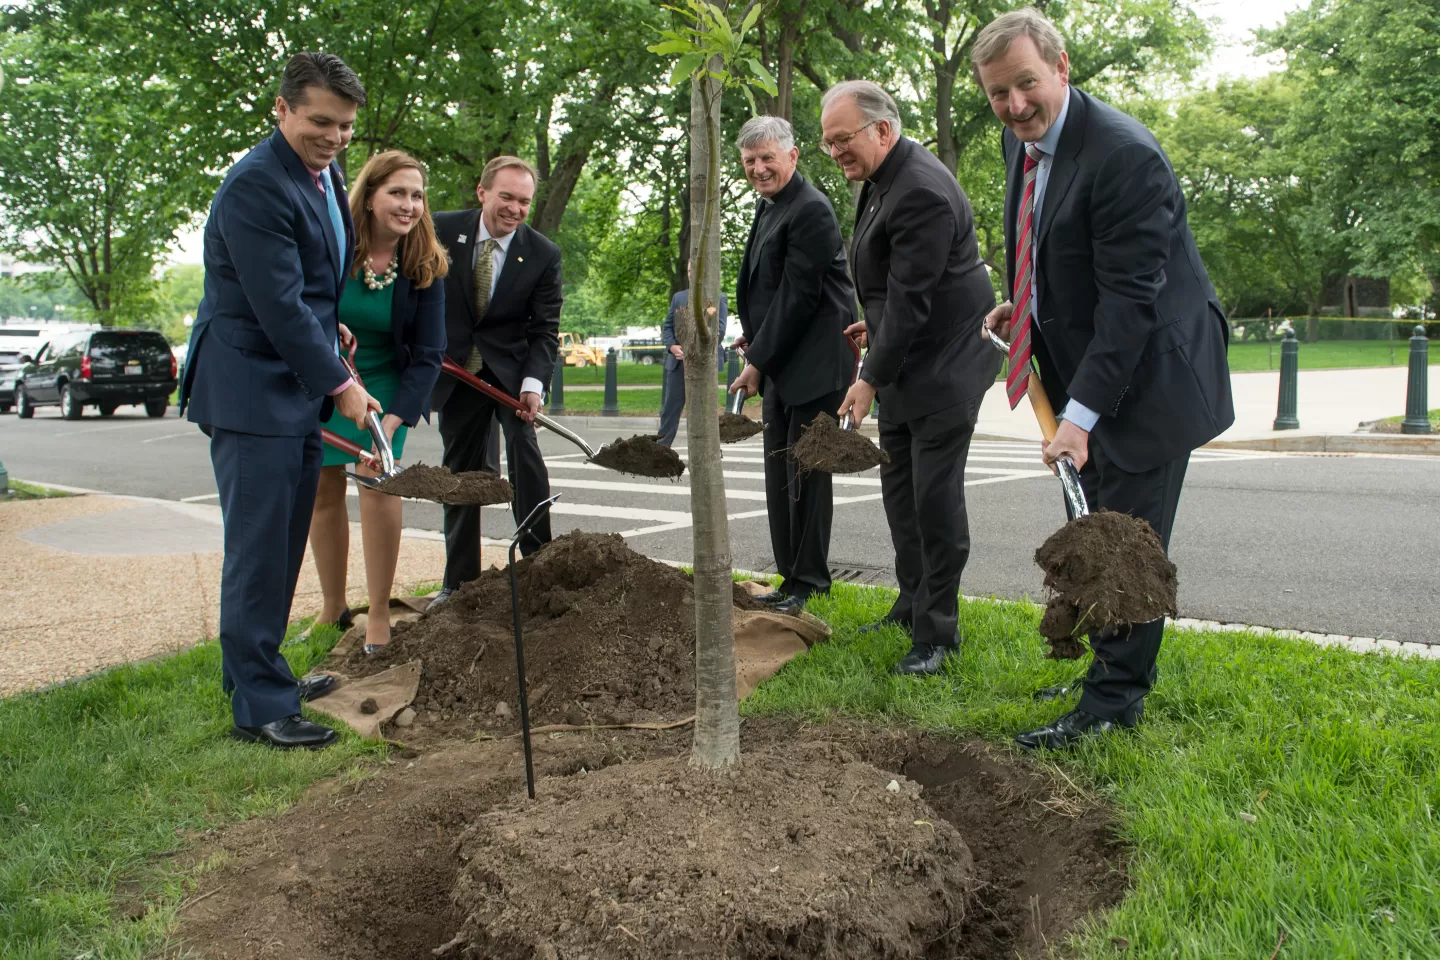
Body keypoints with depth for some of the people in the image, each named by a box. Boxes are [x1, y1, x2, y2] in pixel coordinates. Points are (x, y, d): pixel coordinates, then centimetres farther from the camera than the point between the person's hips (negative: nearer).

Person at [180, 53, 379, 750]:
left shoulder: (326, 174, 13)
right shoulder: (256, 185, -17)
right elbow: (279, 306, -20)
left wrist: (332, 330, 12)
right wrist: (340, 384, -14)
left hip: (298, 387, 9)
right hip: (251, 391, -9)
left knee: (283, 543, 15)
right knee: (258, 549, -5)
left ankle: (257, 672, 29)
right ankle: (258, 707, 2)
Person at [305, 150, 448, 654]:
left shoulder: (424, 268, -15)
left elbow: (426, 356, -16)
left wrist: (391, 423, -27)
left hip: (383, 381, -1)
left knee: (378, 480, -15)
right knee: (323, 488, 6)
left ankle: (379, 615, -4)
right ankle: (333, 607, 22)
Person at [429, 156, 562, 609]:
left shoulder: (543, 255, -10)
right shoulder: (443, 230, -7)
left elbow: (545, 329, -8)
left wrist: (533, 384, -22)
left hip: (512, 368, -1)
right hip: (454, 371, 1)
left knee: (524, 449, -18)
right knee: (459, 470, 7)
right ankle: (459, 580, 16)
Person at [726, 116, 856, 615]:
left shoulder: (810, 210, -15)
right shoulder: (767, 207, 16)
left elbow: (798, 295, -19)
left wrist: (758, 361, -16)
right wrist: (754, 342, 12)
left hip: (813, 363, -10)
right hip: (779, 366, 10)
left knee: (805, 472, -4)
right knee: (780, 475, 12)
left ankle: (809, 582, 5)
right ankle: (792, 578, 20)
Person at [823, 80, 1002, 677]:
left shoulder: (922, 192, -23)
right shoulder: (883, 178, 9)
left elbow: (910, 299, -25)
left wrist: (872, 378, -22)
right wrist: (876, 323, 19)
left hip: (943, 365, -10)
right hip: (904, 364, 10)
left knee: (935, 494, -7)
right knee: (898, 488, 15)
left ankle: (937, 632, 2)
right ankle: (913, 603, 28)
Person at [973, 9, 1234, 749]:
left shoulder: (1124, 155, -23)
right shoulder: (1023, 141, 6)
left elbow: (1130, 298, -26)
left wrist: (1081, 414, -29)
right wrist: (1020, 307, 6)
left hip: (1147, 380, -9)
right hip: (1087, 372, 9)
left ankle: (1111, 704, 6)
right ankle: (1122, 671, 31)